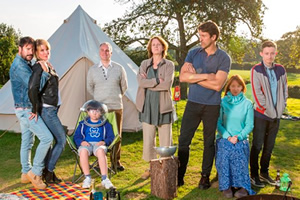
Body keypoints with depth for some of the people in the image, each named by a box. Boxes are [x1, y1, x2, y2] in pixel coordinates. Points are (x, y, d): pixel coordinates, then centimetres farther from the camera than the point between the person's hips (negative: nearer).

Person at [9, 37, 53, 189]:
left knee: (27, 142, 15)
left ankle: (26, 173, 25)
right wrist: (45, 72, -18)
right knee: (47, 137, -13)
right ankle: (35, 172, -3)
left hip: (26, 109, 10)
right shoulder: (19, 65, -17)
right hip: (26, 109, -10)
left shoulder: (26, 64, 15)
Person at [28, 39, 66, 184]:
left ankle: (47, 172, 24)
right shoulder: (38, 67, -16)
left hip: (52, 108, 9)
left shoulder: (49, 66, 12)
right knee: (61, 139, -4)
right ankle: (49, 172, 7)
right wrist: (35, 109, -21)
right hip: (46, 109, -9)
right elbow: (32, 89, -29)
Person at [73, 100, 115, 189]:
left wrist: (104, 142, -10)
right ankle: (87, 178, -27)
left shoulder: (105, 124, 17)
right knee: (83, 151, -37)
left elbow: (111, 137, 11)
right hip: (86, 144, 1)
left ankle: (104, 178, -37)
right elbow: (76, 137, 14)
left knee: (101, 151, -38)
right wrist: (81, 142, -9)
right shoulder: (83, 124, 19)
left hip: (99, 144, -1)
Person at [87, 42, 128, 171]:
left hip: (116, 107, 0)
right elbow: (89, 87, 18)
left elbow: (124, 86, 15)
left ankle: (116, 161, 18)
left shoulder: (119, 68, 4)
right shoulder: (92, 70, 6)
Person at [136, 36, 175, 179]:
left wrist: (148, 83, -10)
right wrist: (157, 81, -14)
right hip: (147, 105, 3)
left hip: (163, 106, -2)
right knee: (148, 139, 7)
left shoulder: (169, 65, 1)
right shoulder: (144, 64, 9)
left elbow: (167, 84, -14)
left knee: (165, 139, 3)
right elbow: (141, 82, -7)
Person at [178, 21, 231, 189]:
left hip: (212, 106, -2)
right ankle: (179, 175, 14)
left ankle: (205, 177, 24)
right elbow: (183, 77, -7)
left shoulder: (224, 58, -4)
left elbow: (217, 85, -15)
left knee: (209, 142, 9)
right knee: (184, 140, 2)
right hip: (193, 103, 2)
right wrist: (205, 76, -14)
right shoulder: (193, 53, 5)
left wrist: (194, 77, -11)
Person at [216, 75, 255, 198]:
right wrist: (227, 137, -12)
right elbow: (218, 123, 2)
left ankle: (243, 187, -24)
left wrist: (238, 137, -12)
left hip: (241, 138, 0)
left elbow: (249, 125, 4)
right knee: (224, 153, -31)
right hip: (224, 137, 0)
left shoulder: (247, 104, 8)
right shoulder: (222, 102, 7)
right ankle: (226, 186, -23)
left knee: (238, 155, -31)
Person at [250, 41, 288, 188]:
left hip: (276, 115, 4)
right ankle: (254, 175, 14)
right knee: (257, 145, 2)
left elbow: (284, 90, 11)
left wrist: (281, 109, 1)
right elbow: (256, 93, -11)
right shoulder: (256, 70, -6)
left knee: (269, 146, 13)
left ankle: (264, 172, 27)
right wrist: (268, 110, -12)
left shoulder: (280, 70, 7)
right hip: (261, 114, -4)